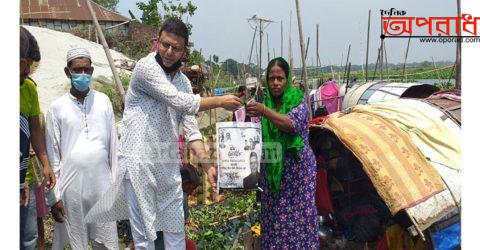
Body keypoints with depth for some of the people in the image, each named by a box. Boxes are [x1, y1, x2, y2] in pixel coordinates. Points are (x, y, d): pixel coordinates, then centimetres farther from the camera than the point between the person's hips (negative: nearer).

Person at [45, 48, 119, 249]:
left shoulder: (103, 101, 2)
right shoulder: (57, 107, -1)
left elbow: (113, 143, 4)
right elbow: (52, 152, 2)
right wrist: (54, 193, 0)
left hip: (101, 181, 1)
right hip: (71, 183, 0)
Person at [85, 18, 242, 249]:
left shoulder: (183, 81, 11)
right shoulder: (146, 67, -11)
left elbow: (190, 126, 7)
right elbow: (182, 102, -20)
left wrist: (206, 164, -2)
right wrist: (220, 101, -8)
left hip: (169, 164, 7)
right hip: (139, 161, -6)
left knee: (176, 229, 14)